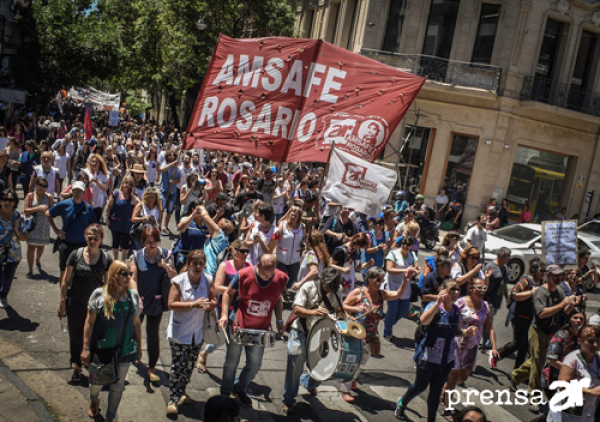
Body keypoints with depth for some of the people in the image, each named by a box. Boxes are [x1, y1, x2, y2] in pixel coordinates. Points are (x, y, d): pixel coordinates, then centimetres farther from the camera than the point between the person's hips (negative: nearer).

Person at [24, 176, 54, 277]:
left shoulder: (49, 197, 3)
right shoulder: (30, 195, 1)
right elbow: (25, 210, -6)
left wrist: (47, 209, -18)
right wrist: (38, 208, -17)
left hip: (44, 226, 2)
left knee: (41, 246, 12)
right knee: (31, 247, -5)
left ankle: (37, 261, 45)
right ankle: (30, 270, 3)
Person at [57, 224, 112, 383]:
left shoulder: (106, 259, -5)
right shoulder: (76, 255, -5)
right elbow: (66, 280, 0)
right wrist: (62, 302, 0)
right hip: (76, 303, 1)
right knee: (76, 336, 12)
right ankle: (77, 367, 32)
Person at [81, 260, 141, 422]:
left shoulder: (133, 295, -2)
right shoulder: (99, 294, -11)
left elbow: (136, 323, 5)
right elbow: (89, 322, -7)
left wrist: (139, 347, 10)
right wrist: (86, 348, -7)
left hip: (125, 350, 2)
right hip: (101, 348, -2)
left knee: (117, 386, 13)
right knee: (97, 381, 16)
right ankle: (94, 400, 52)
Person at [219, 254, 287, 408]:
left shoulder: (281, 279, -10)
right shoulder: (244, 275, -17)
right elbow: (228, 293, -2)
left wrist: (280, 321, 3)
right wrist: (224, 314, -13)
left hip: (260, 330, 2)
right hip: (238, 326, -2)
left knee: (255, 365, 11)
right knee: (231, 363, 11)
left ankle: (239, 389, 39)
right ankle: (225, 394, 33)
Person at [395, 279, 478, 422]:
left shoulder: (456, 310, 2)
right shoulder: (434, 306, -17)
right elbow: (424, 320, -38)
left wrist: (466, 332, -6)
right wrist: (438, 302, -43)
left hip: (446, 359, 5)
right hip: (428, 357, -5)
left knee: (436, 391, 12)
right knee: (420, 386, 13)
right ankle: (402, 403, 42)